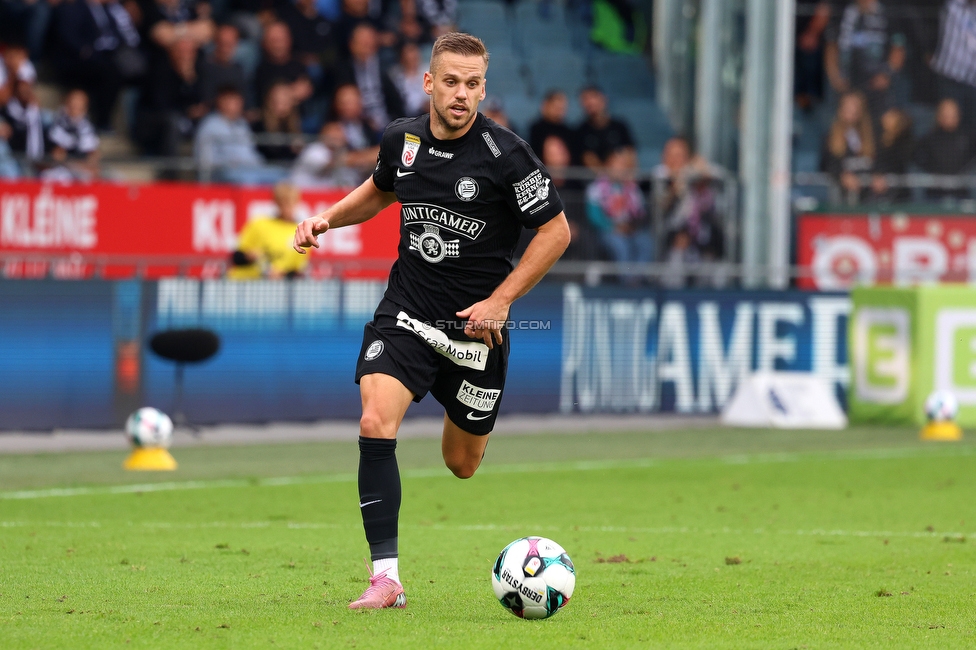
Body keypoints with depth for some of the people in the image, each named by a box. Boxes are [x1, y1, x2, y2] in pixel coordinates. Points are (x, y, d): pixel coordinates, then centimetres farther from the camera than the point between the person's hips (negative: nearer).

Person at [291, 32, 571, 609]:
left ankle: (466, 419, 53)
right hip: (406, 312, 2)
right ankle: (386, 578, -20)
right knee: (376, 423, -23)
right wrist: (328, 219, 5)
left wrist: (501, 300, -14)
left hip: (475, 324, -2)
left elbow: (556, 231, -8)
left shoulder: (504, 154, -15)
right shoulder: (403, 139, -1)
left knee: (463, 464, 12)